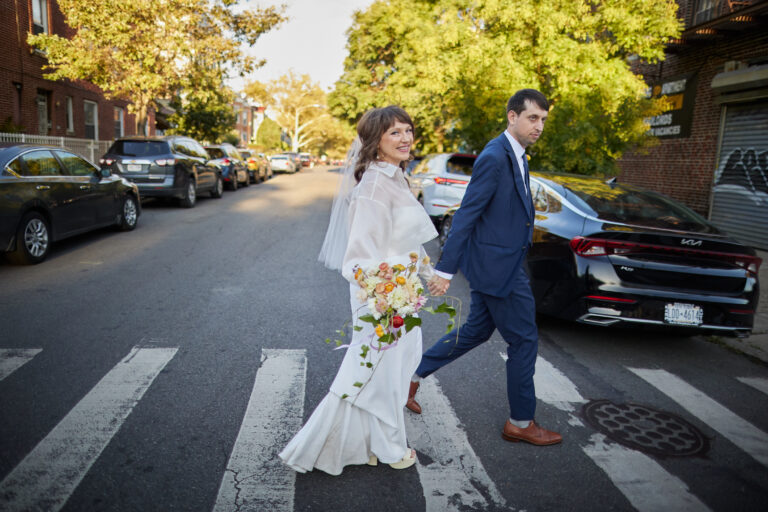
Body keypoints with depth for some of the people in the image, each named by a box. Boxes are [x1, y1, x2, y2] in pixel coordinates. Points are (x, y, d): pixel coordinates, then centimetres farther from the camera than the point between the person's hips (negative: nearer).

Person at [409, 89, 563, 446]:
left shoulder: (515, 156, 13)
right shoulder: (494, 158, -18)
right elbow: (466, 215, -21)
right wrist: (445, 270, -22)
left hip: (496, 265, 10)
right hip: (498, 266, -10)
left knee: (476, 332, 19)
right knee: (524, 340, 3)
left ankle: (413, 374, 30)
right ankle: (521, 423, 21)